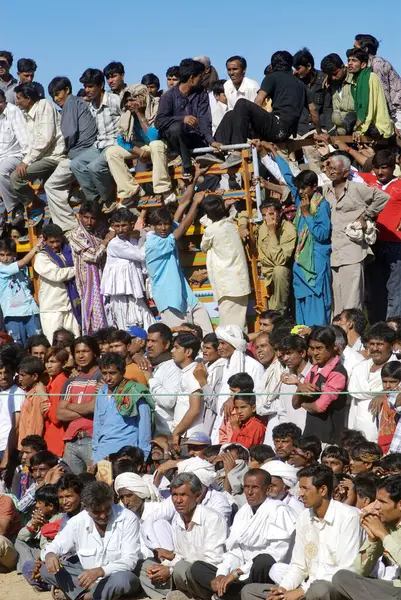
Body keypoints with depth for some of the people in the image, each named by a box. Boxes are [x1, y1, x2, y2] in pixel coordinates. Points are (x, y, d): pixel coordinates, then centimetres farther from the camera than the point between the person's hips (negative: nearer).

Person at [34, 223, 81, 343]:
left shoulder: (67, 253, 14)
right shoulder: (41, 258, -1)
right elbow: (57, 275, -13)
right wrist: (76, 269, -1)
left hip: (70, 305, 4)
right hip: (52, 308, -4)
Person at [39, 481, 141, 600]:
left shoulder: (128, 519, -16)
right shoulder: (77, 522, -6)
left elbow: (129, 560, -21)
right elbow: (54, 547, 2)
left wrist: (100, 571, -38)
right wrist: (50, 554, -25)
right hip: (87, 576, 4)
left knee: (122, 579, -40)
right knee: (46, 570, -14)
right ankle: (93, 589, -21)